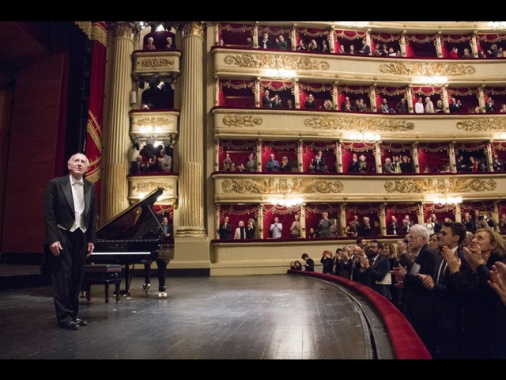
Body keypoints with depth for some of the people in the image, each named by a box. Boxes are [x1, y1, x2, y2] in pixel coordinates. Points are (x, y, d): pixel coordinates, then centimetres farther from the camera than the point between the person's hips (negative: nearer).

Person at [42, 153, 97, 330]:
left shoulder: (91, 188, 8)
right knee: (62, 277, -2)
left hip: (81, 237, 5)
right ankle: (64, 316, 7)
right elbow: (49, 213, -8)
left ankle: (73, 314, 20)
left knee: (77, 277, 10)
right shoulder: (56, 184, -4)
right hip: (62, 236, -4)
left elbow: (93, 216, 9)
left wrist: (91, 239, 5)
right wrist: (53, 238, -15)